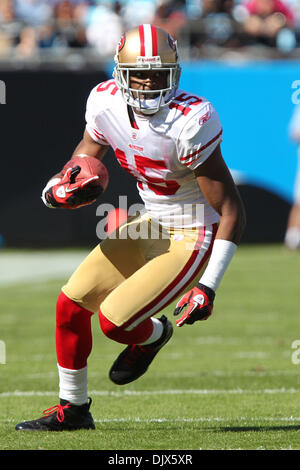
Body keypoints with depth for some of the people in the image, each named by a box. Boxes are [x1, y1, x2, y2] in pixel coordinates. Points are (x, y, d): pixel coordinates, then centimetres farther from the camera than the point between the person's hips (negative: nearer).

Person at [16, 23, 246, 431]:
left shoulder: (190, 123, -27)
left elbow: (230, 210, -22)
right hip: (152, 226, 7)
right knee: (71, 304, 2)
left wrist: (208, 287, -25)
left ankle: (153, 335, 23)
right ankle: (73, 409, 21)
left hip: (193, 240, -7)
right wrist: (61, 189, -17)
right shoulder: (105, 103, -9)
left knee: (114, 321, -15)